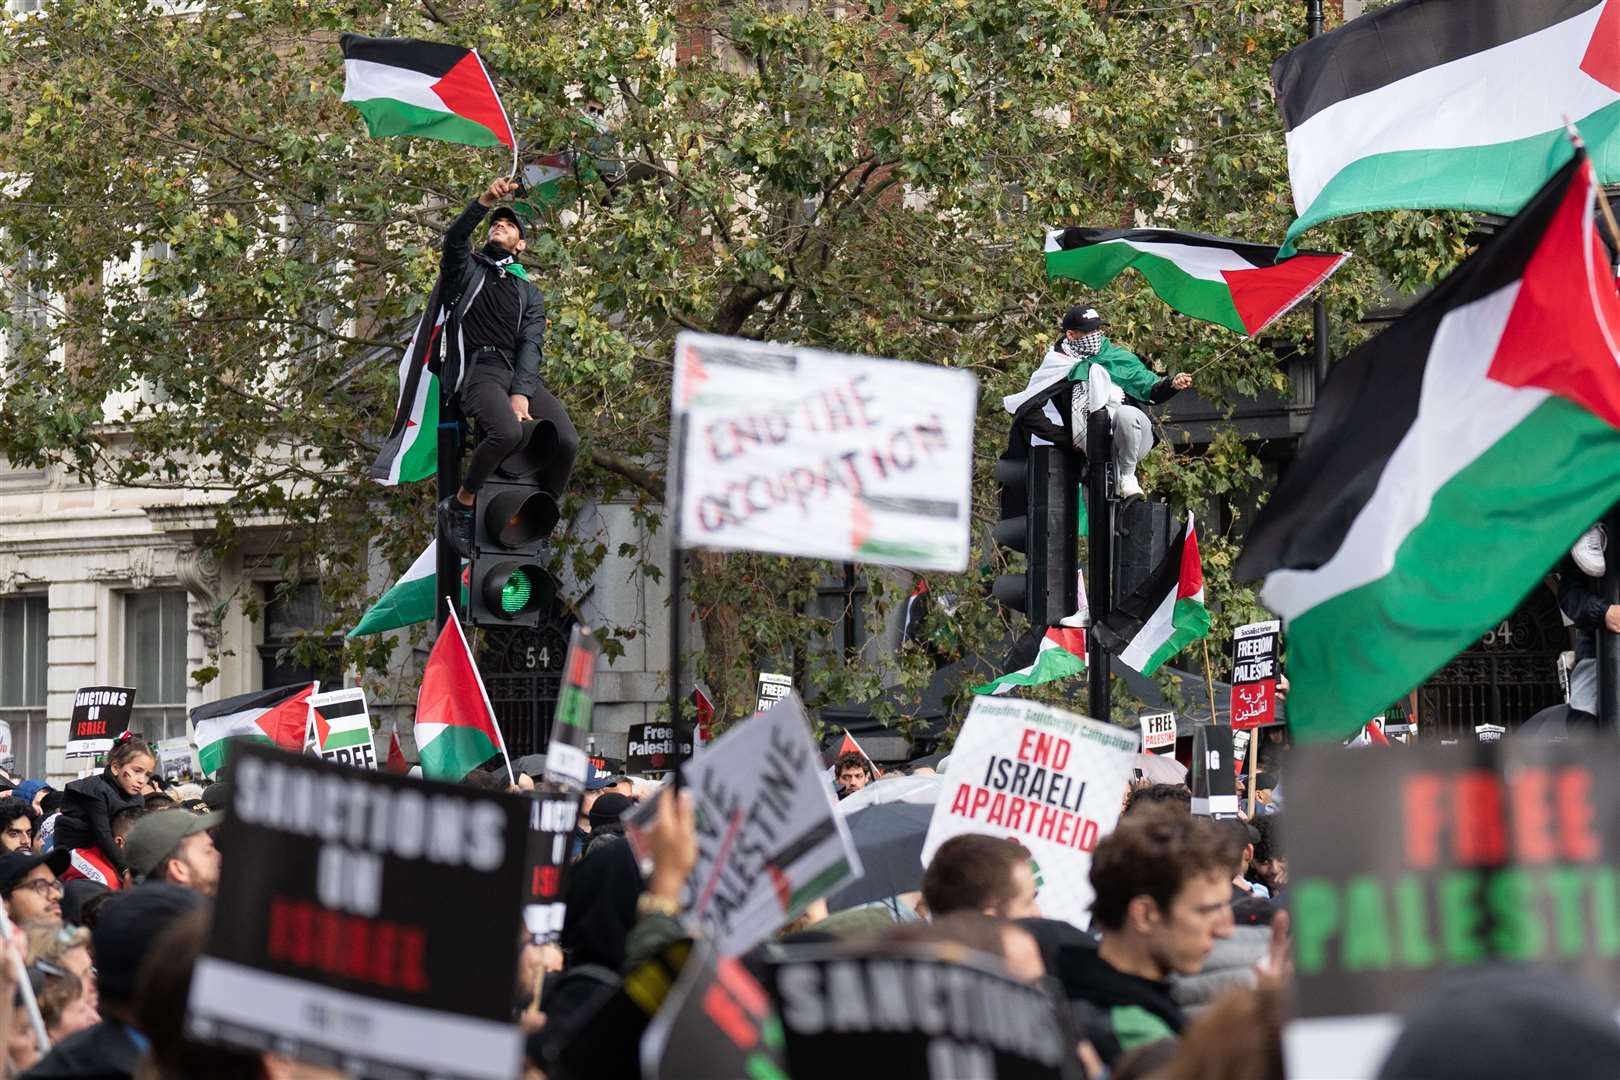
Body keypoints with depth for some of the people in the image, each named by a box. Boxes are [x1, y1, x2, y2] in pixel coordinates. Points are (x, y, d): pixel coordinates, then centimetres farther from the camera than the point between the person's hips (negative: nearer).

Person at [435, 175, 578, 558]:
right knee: (508, 432, -35)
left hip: (519, 374, 4)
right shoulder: (468, 269, 19)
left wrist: (521, 393, -9)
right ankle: (459, 505, -15)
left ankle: (539, 525, -6)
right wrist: (486, 201, -20)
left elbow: (531, 345, 8)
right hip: (477, 368, -4)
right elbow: (454, 239, -5)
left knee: (566, 440, -21)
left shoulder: (529, 293, 24)